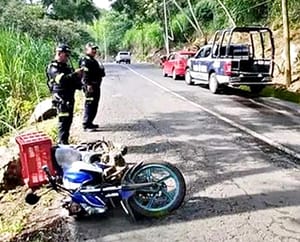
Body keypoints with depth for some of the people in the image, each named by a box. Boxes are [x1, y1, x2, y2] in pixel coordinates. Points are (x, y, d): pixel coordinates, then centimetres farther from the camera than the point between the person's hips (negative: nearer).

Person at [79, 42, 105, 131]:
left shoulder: (94, 61, 20)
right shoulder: (85, 61, -12)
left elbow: (100, 72, 29)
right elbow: (85, 74, -22)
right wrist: (88, 85, -27)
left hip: (96, 86, 10)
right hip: (90, 86, -10)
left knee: (94, 105, 15)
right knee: (89, 105, -8)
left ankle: (90, 123, 26)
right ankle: (86, 125, -3)